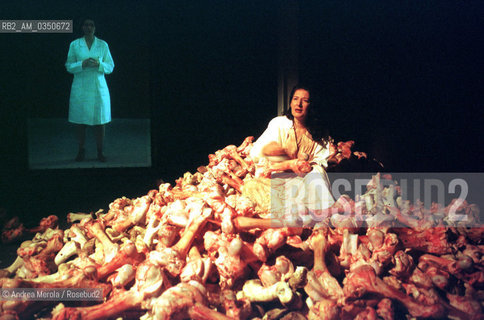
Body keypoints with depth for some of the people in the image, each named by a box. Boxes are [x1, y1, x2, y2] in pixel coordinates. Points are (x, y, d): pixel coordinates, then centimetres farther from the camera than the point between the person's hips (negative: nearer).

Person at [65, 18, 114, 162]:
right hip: (80, 88, 0)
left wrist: (99, 64, -14)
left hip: (98, 87, 0)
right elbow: (69, 66, 3)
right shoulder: (74, 45, 5)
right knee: (80, 121, 3)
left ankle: (100, 151, 12)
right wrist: (82, 64, -15)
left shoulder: (103, 45, 6)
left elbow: (110, 66, 6)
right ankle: (81, 150, 17)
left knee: (99, 121, 1)